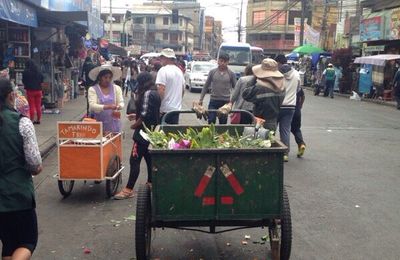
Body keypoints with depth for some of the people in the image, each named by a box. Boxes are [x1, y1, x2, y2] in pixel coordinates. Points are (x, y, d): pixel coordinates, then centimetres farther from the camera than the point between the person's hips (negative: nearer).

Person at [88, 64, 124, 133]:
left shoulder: (117, 88, 7)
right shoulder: (92, 89, -2)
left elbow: (121, 103, 2)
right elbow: (92, 106, -14)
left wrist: (118, 107, -22)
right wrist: (108, 107, -28)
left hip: (113, 123, 2)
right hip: (98, 123, -2)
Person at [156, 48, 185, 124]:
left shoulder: (163, 70, -12)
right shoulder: (179, 71, 12)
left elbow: (161, 90, -20)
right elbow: (183, 90, 19)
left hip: (165, 109, -7)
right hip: (177, 108, 7)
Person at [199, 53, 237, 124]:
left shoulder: (231, 74, 1)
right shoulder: (212, 72, 3)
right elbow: (206, 86, 9)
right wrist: (201, 99, 6)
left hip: (225, 101, 0)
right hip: (213, 101, 0)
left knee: (223, 123, 7)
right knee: (211, 122, -3)